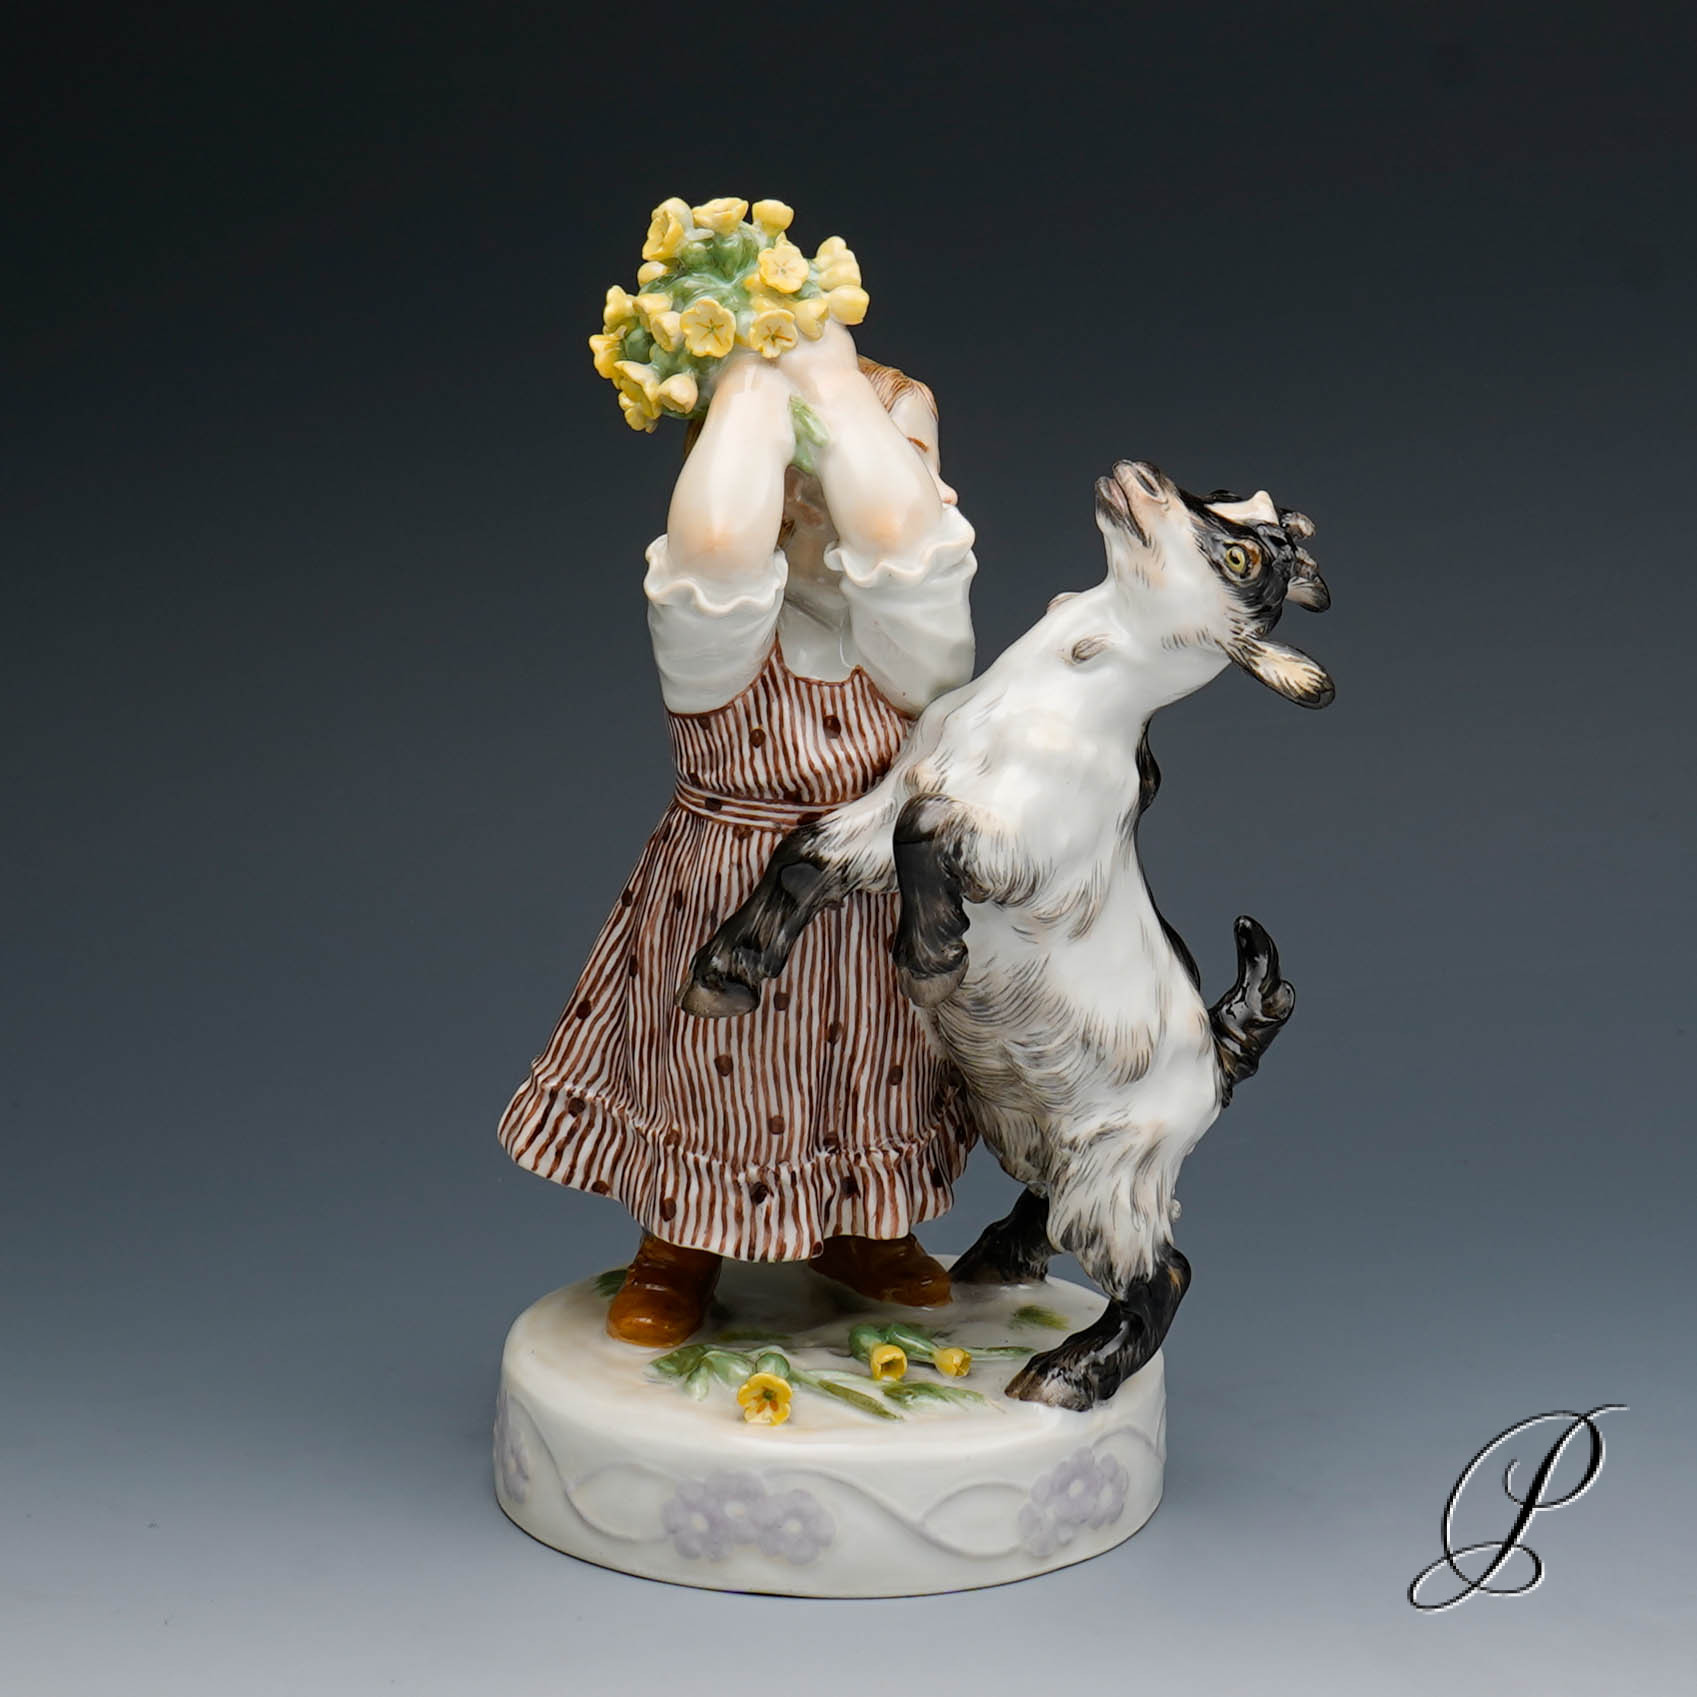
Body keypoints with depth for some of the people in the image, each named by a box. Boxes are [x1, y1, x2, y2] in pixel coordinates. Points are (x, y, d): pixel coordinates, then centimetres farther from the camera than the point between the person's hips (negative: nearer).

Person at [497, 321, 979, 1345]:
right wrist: (752, 377, -37)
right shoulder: (717, 617, -23)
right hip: (726, 907, -3)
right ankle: (677, 1251, 45)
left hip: (880, 907, 3)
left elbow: (897, 525, -39)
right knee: (718, 1070, 17)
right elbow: (717, 541, -49)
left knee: (868, 1065, 24)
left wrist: (828, 367, -31)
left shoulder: (909, 619, -15)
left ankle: (858, 1231, 52)